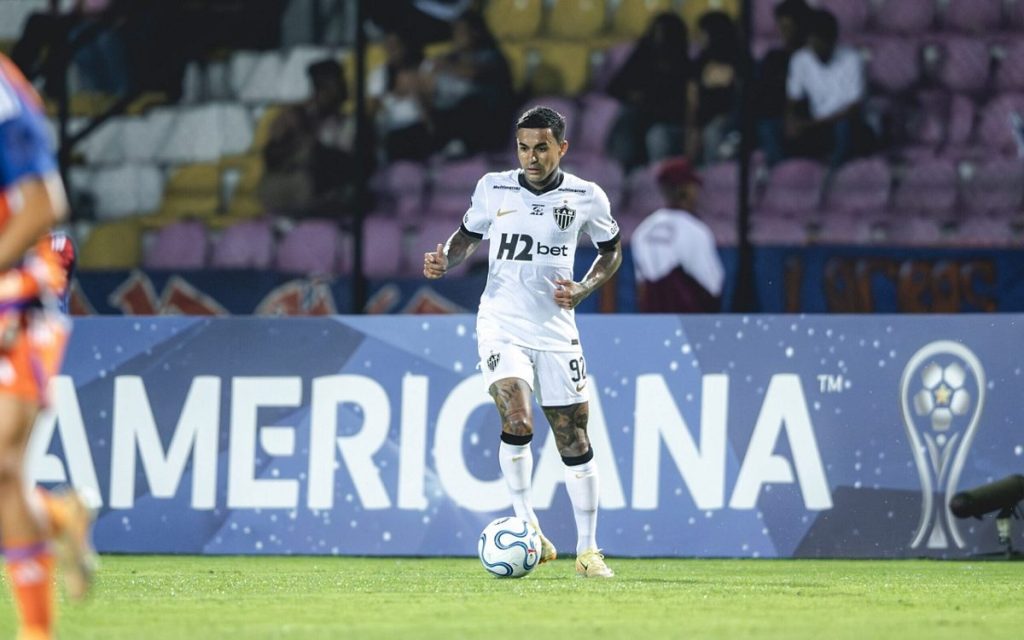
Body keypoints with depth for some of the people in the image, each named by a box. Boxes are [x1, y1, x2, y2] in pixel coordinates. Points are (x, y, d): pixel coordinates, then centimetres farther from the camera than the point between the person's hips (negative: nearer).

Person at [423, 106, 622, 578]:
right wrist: (445, 259, -7)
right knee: (517, 420, -24)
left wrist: (584, 289, -4)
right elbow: (468, 234, 15)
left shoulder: (587, 198, -2)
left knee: (574, 440, 4)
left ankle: (587, 550, 15)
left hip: (557, 331, 1)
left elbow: (611, 249, 13)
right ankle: (525, 523, -7)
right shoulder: (493, 188, -1)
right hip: (502, 325, -1)